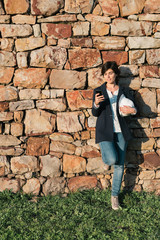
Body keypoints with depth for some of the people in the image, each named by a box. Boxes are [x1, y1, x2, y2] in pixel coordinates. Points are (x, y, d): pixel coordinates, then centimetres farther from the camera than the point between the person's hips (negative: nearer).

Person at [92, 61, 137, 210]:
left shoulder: (124, 91, 6)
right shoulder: (98, 91, 3)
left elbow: (133, 108, 8)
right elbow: (95, 113, -1)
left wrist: (132, 110, -16)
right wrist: (96, 104, -23)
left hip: (120, 131, 2)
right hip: (105, 131, -2)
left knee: (119, 165, 5)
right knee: (112, 159, -23)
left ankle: (115, 196, 22)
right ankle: (106, 159, 17)